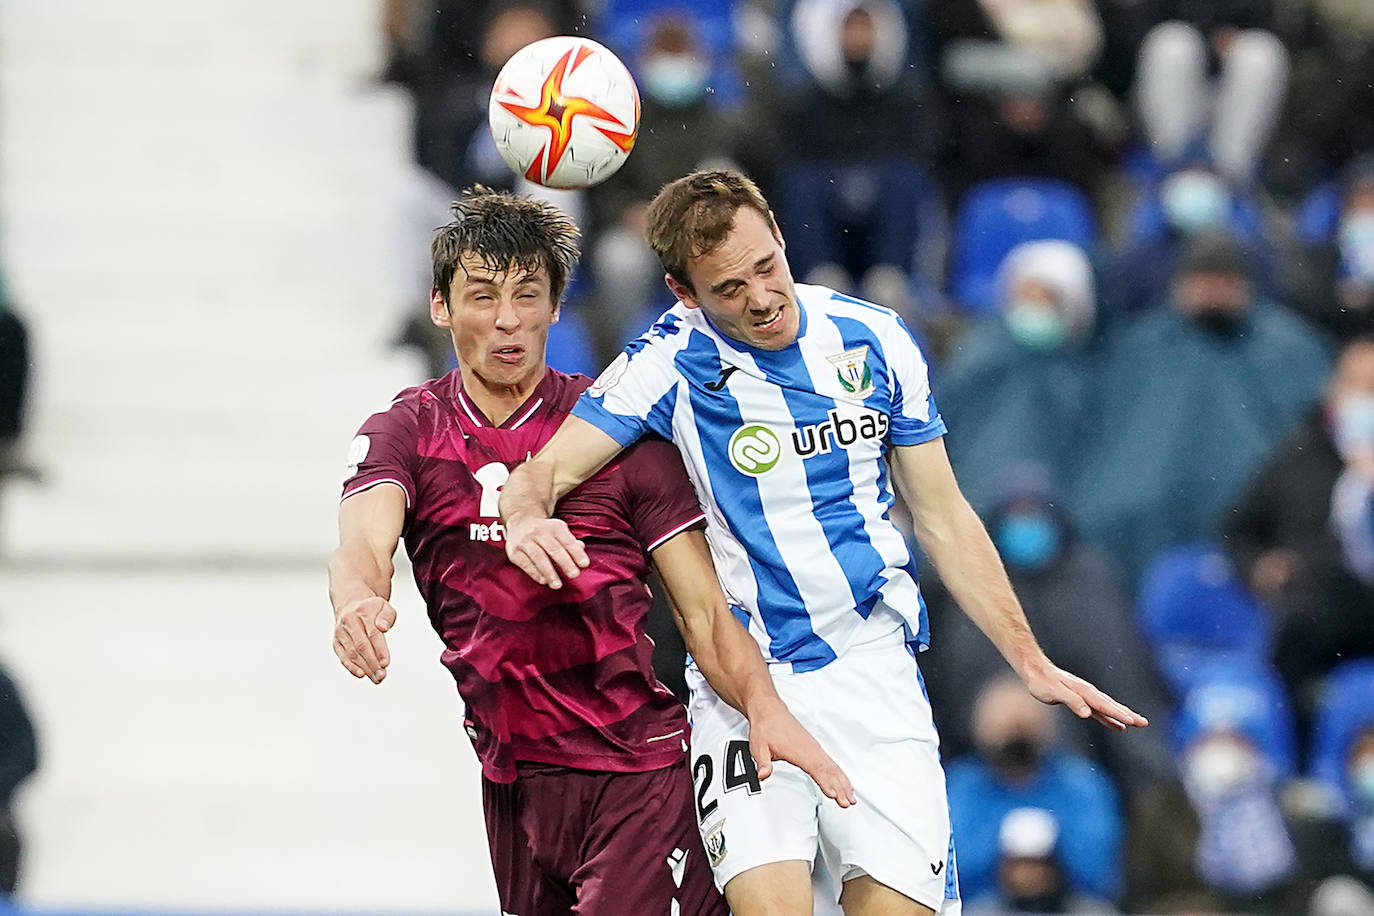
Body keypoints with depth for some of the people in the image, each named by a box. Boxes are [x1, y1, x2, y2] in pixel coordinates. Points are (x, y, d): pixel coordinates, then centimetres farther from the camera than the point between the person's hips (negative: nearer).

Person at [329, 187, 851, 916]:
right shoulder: (407, 432, 5)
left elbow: (702, 609, -1)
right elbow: (364, 542, -15)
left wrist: (762, 706, -21)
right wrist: (360, 604, -40)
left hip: (637, 770, -3)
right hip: (512, 781, 3)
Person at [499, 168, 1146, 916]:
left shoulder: (874, 341, 3)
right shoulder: (672, 364, -6)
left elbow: (944, 519, 12)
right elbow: (544, 471, -14)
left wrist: (1032, 665, 12)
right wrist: (527, 518, -39)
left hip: (875, 678, 2)